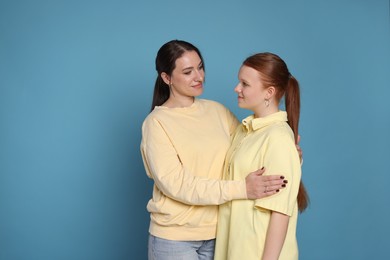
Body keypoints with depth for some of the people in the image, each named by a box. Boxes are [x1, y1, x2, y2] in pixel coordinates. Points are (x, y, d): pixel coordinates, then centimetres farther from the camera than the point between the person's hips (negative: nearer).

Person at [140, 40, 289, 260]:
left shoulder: (217, 111, 4)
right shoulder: (157, 122, -10)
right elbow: (175, 183, -18)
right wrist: (242, 189, -25)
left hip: (216, 231, 4)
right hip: (174, 236, -4)